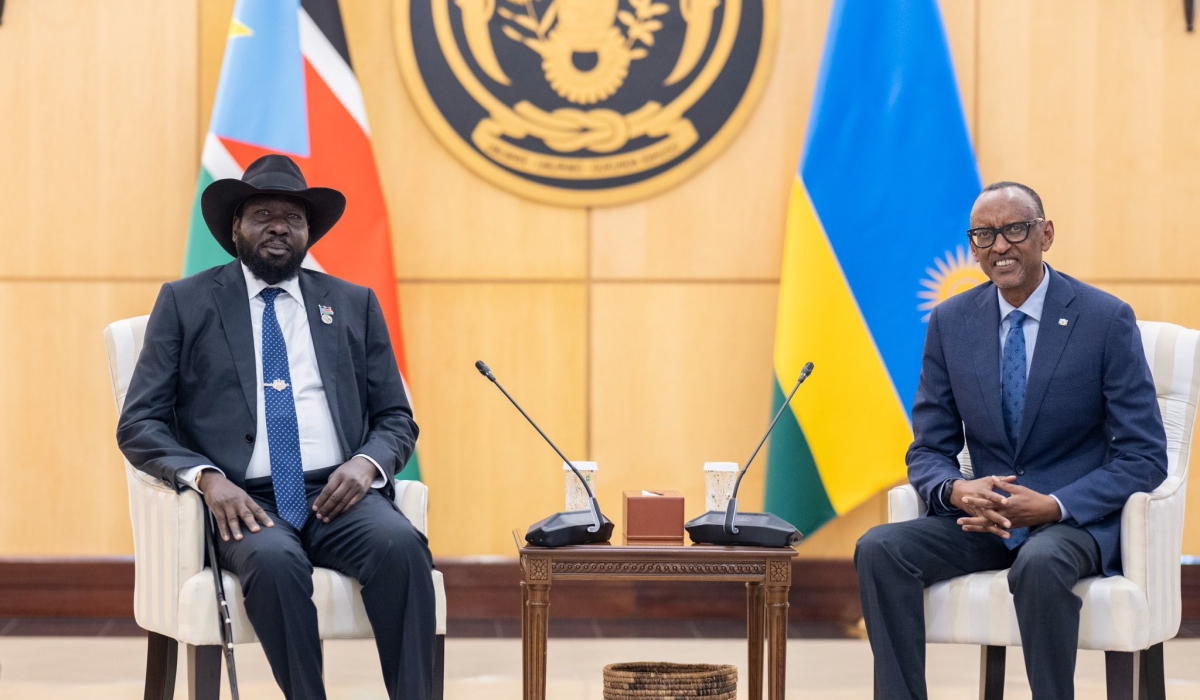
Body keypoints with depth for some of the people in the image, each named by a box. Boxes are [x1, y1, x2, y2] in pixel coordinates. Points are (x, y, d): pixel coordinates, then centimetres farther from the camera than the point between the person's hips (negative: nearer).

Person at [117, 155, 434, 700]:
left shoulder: (354, 305, 19)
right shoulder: (185, 303, 12)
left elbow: (396, 420, 18)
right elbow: (138, 425, 6)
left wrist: (368, 463, -6)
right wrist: (206, 476, -13)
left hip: (338, 494, 2)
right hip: (244, 502, -2)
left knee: (401, 545, -31)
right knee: (272, 560, -36)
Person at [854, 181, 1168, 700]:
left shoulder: (1106, 319, -6)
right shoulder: (950, 323, 5)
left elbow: (1145, 457, -6)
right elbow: (928, 451, 8)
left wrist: (1053, 506, -20)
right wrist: (956, 491, -17)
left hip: (1077, 519, -4)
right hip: (985, 517, 4)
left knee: (1039, 565, -38)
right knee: (879, 549, -23)